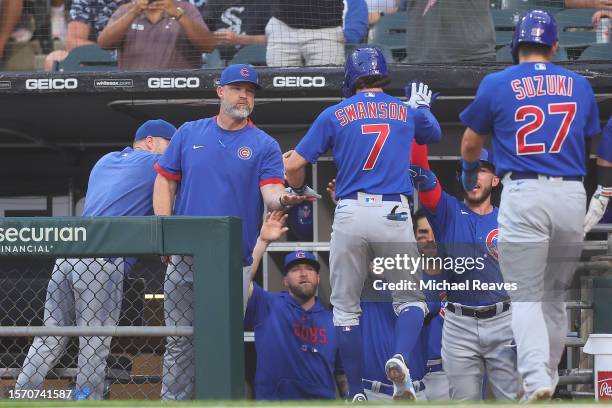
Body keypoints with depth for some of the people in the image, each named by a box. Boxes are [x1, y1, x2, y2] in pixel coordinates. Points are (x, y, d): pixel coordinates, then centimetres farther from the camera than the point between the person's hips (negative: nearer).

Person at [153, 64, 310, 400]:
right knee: (179, 342, 6)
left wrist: (283, 199, -35)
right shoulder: (189, 133, 9)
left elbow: (271, 192, -10)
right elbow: (165, 182, 11)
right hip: (183, 257, 2)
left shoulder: (264, 145, 3)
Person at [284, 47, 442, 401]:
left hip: (350, 213, 0)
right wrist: (423, 106, 54)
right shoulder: (406, 111, 12)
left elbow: (292, 166, 6)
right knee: (411, 300, 11)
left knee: (346, 307, 11)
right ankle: (401, 357, -18)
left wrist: (300, 192, 26)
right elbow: (434, 135, 36)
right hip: (394, 213, 0)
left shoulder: (335, 115, 7)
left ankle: (357, 393, 7)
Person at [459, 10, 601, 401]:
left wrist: (470, 171, 37)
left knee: (526, 297, -2)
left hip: (523, 194, -3)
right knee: (555, 295, 17)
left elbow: (470, 143, 15)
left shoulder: (497, 84, 3)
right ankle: (551, 376, 22)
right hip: (572, 195, 3)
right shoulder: (579, 85, 11)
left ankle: (536, 379, -20)